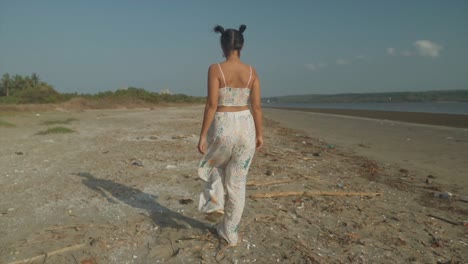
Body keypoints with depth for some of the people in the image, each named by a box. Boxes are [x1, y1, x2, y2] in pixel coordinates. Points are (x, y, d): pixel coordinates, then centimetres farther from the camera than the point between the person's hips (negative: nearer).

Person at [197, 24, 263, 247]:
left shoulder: (215, 69, -8)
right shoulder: (251, 71, 2)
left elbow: (212, 105, -13)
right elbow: (256, 106, 2)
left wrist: (202, 135, -7)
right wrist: (259, 134, 11)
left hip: (222, 127, -3)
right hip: (245, 127, 3)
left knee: (216, 165, 32)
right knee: (237, 182, 13)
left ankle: (215, 203, 15)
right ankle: (230, 233, 23)